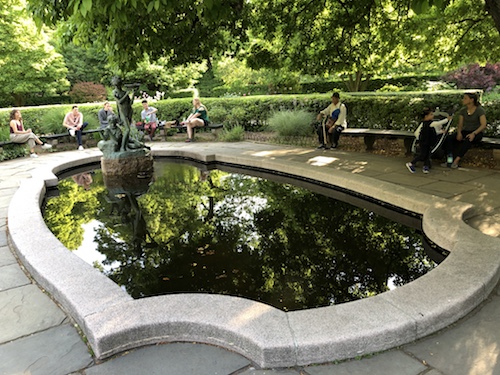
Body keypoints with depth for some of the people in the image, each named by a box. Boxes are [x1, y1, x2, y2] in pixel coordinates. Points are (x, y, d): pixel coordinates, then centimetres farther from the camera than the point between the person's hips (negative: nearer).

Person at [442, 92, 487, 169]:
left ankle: (456, 161, -40)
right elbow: (460, 125, 7)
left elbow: (483, 125, -16)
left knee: (467, 140, -41)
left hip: (476, 133, -5)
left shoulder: (480, 110, -8)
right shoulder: (462, 111, 7)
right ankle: (450, 159, -31)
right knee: (448, 138, -24)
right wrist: (459, 133, -15)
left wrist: (473, 133, -32)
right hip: (465, 131, 5)